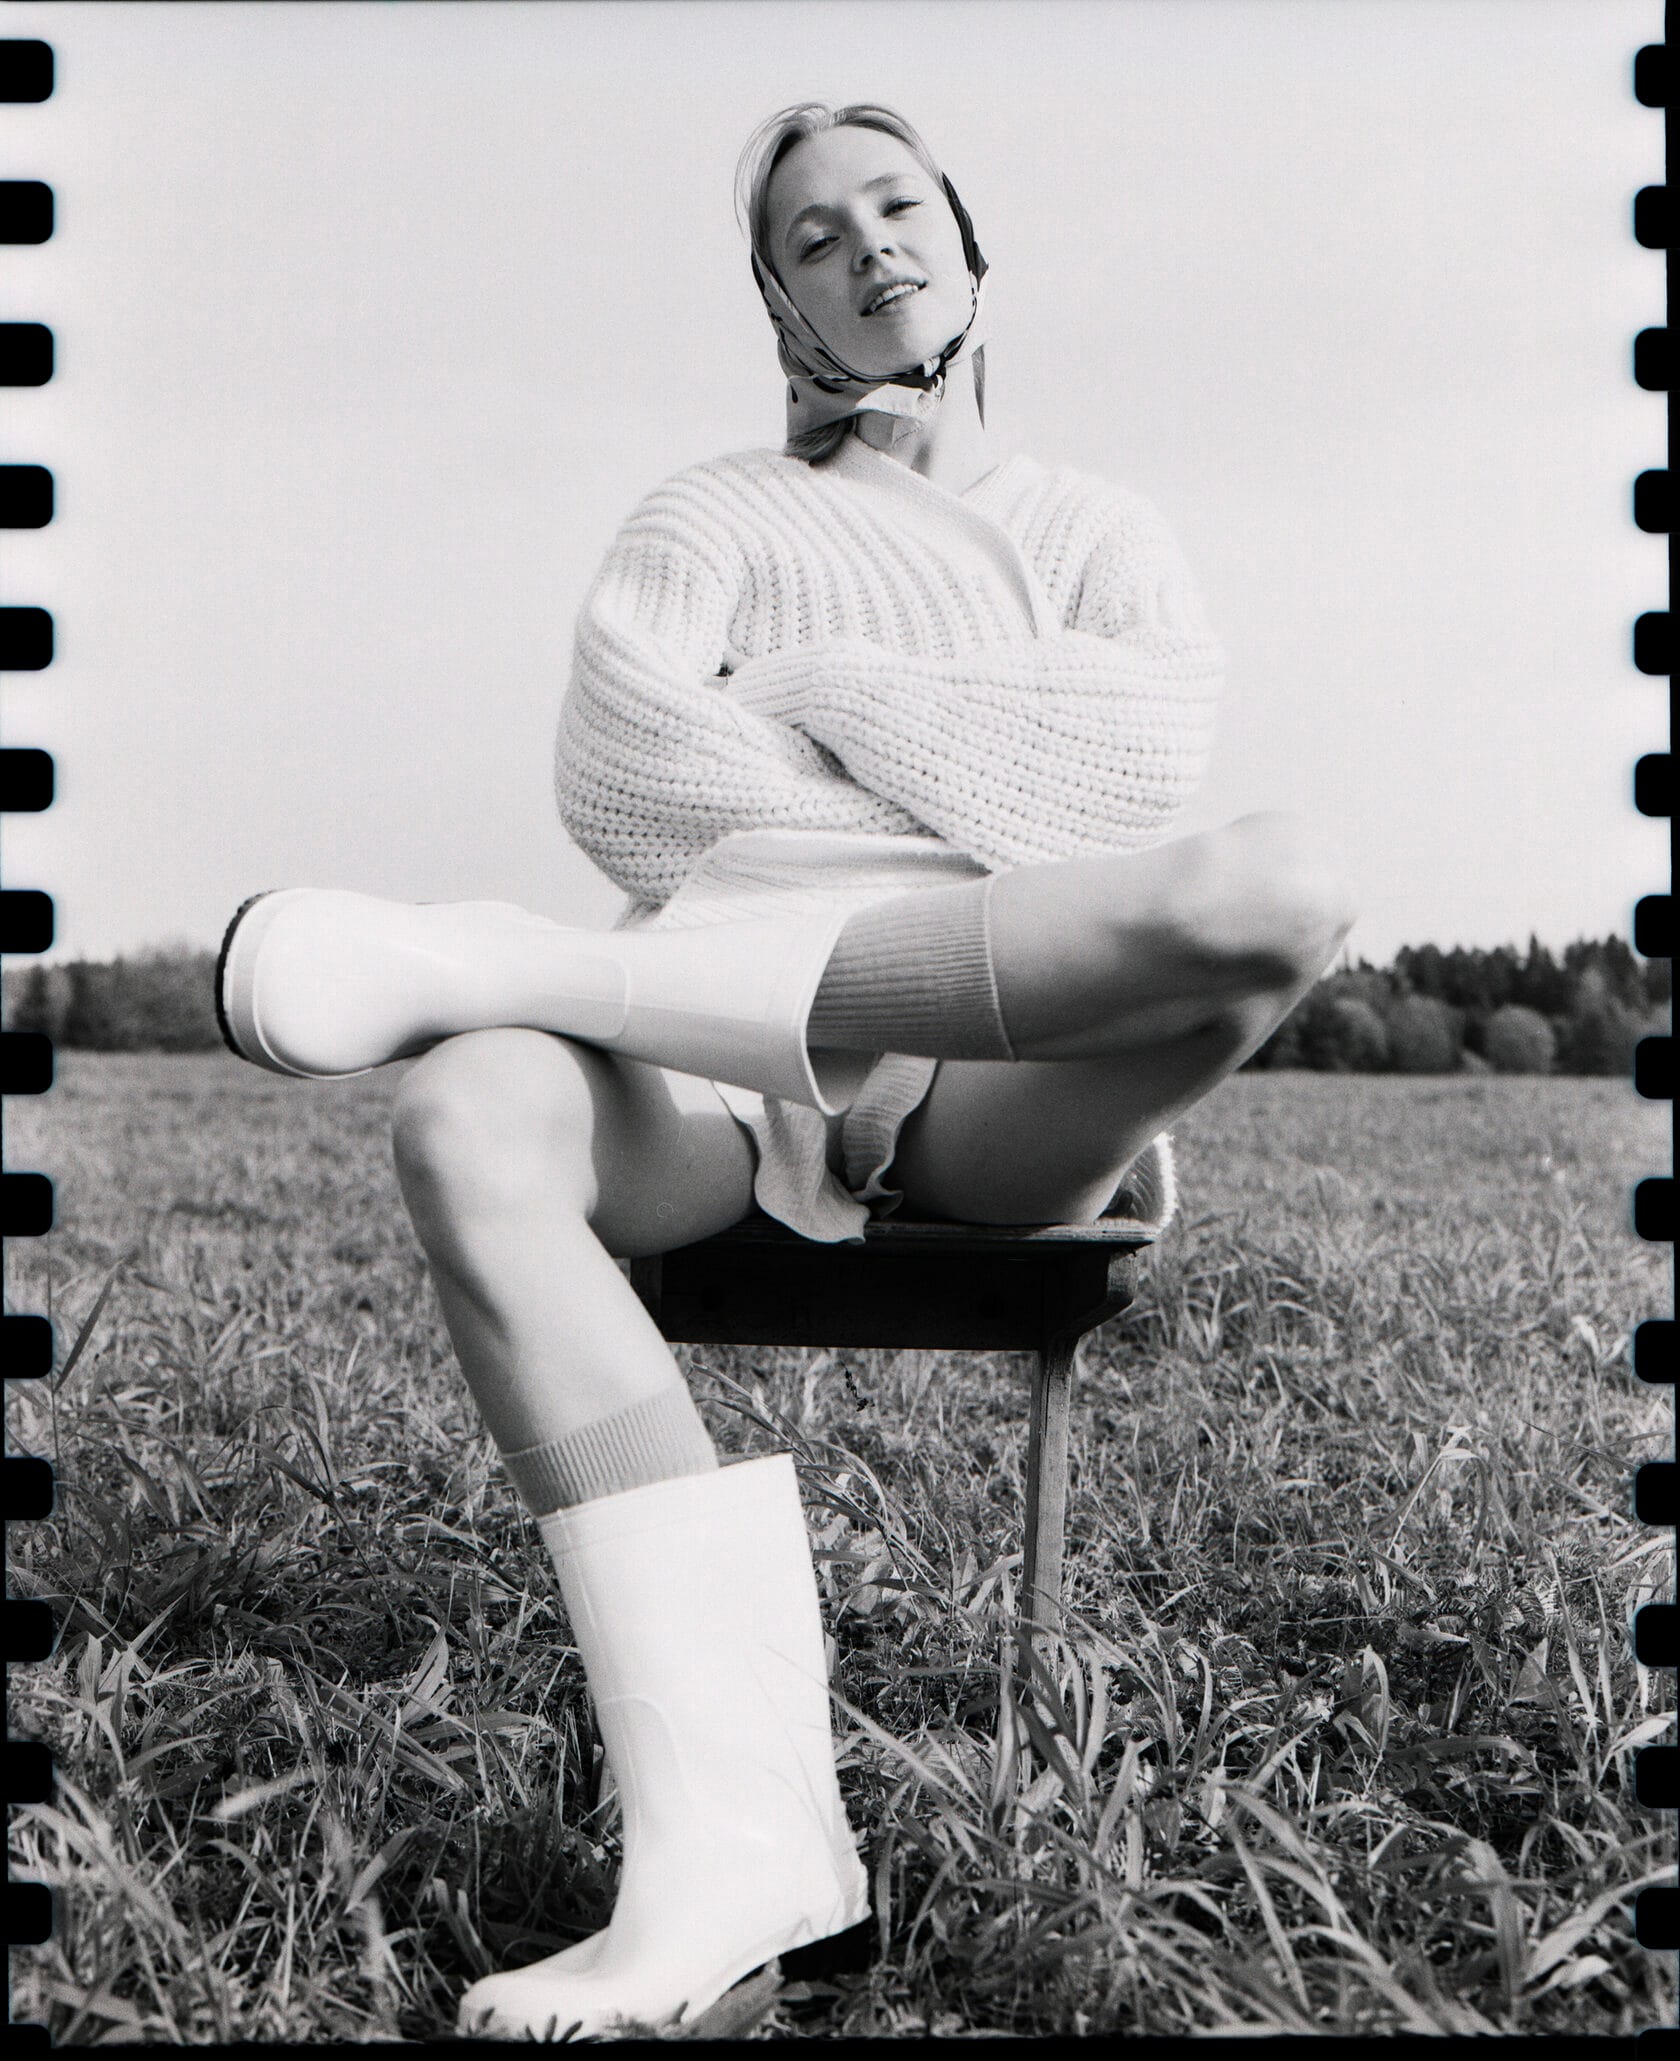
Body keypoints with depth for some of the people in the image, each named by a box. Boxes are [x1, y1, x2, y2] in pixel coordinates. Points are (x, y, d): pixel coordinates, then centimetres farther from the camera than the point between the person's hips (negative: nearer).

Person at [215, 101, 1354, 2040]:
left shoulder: (1102, 537, 24)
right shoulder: (712, 518, 22)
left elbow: (1137, 769, 0)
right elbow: (617, 782, 1)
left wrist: (820, 692, 1)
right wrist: (987, 805, 1)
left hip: (1006, 1080, 1)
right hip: (726, 1062, 0)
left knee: (1273, 885, -34)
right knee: (474, 1125, -35)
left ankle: (481, 960, -27)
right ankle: (731, 1830, -42)